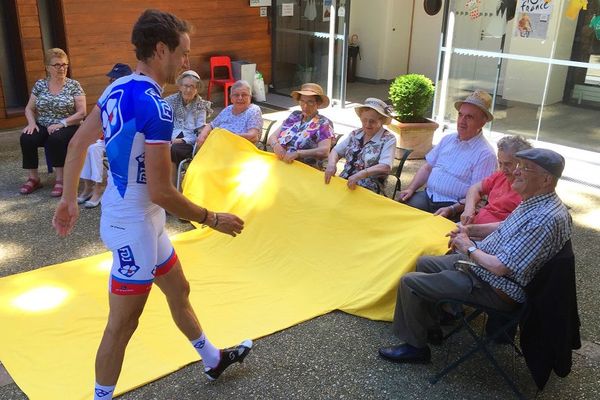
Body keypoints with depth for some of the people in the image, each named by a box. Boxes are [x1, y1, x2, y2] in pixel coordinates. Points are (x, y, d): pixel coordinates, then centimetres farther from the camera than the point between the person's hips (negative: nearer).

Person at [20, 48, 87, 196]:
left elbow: (82, 112, -8)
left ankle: (60, 179, -22)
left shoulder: (74, 85, -2)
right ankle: (33, 178, -10)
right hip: (42, 127, 4)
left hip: (67, 127, -3)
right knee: (26, 138, -25)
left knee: (55, 138, -35)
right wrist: (31, 123, -11)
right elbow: (29, 108, 11)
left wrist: (62, 123, -20)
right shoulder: (40, 85, 7)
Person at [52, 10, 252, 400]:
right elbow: (160, 192, -27)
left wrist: (69, 198, 20)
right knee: (122, 325, 5)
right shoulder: (155, 105, -25)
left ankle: (213, 360, 44)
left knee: (179, 289, 24)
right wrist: (213, 219, -15)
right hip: (135, 224, -10)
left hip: (125, 215, 10)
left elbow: (78, 142, 12)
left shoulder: (117, 88, 3)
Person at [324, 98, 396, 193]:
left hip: (369, 190, -5)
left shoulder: (388, 139, -6)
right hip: (343, 182, 5)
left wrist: (359, 175, -31)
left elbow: (385, 167, -18)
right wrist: (331, 164, -12)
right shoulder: (355, 134, 10)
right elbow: (336, 151, 12)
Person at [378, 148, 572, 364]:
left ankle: (415, 346, 8)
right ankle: (429, 326, 34)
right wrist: (469, 230, 7)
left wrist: (469, 248, -14)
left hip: (494, 289, -11)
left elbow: (500, 267, -31)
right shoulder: (536, 202, 1)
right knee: (424, 263, 23)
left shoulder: (544, 219, -31)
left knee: (409, 282, -10)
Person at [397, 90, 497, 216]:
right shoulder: (447, 139, 14)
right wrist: (410, 189, 4)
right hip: (427, 196, 6)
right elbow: (427, 168, 18)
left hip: (453, 205, -6)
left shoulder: (485, 154, -9)